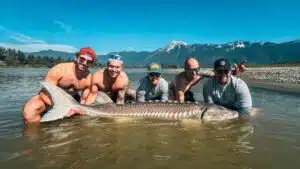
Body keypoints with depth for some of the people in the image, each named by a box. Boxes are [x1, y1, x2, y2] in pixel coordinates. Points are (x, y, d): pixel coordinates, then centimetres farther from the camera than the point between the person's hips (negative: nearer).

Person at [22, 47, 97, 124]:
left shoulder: (89, 78, -15)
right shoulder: (59, 69, -24)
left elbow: (84, 101, -7)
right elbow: (44, 93, -26)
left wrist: (78, 110, -29)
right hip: (50, 99, -4)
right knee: (29, 111, -31)